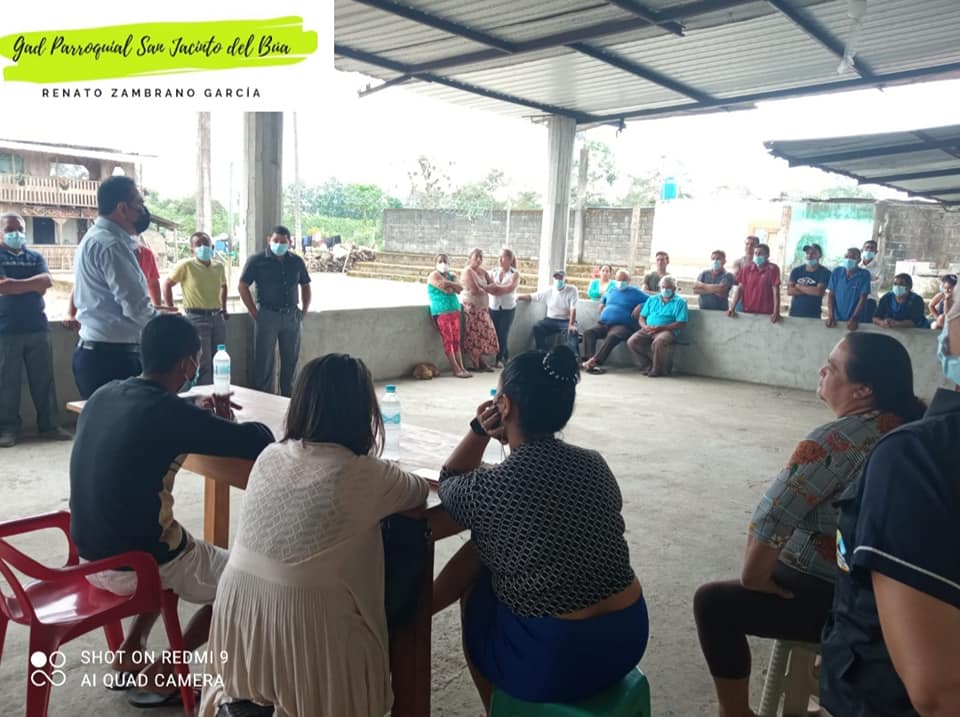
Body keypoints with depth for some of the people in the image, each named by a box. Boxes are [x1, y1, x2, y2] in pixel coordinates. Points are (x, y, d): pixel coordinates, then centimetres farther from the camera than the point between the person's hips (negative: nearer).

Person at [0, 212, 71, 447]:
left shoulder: (35, 257, 14)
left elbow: (45, 283, -3)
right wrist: (33, 282, -5)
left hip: (37, 328, 3)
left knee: (44, 380, 5)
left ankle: (49, 425, 11)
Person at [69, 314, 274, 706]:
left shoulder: (103, 395, 0)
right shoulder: (170, 411, -23)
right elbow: (259, 442, -19)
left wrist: (196, 416, 18)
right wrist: (224, 424, 2)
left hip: (90, 555, 8)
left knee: (183, 547, 33)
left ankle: (129, 654, 24)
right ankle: (160, 674, 16)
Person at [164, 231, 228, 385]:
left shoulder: (219, 267, 9)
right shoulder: (186, 265, -7)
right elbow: (167, 285, -2)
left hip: (217, 317, 6)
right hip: (197, 318, -6)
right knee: (203, 364, -6)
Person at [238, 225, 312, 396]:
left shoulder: (296, 262, 8)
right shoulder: (257, 260, -4)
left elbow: (305, 286, 19)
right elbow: (243, 286, -4)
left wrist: (304, 311, 9)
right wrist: (255, 313, -7)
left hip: (292, 316, 4)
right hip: (267, 316, -4)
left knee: (291, 360, 11)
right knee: (264, 361, 2)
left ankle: (288, 397, 23)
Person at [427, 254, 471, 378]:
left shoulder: (451, 275, 18)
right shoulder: (434, 275, -2)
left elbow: (460, 288, 0)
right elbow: (446, 288, -18)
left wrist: (448, 284, -10)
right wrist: (453, 285, -1)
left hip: (454, 310, 7)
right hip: (441, 311, -7)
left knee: (456, 341, 5)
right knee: (448, 341, -8)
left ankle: (461, 368, 5)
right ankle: (456, 370, -8)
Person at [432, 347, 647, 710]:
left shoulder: (491, 488, -18)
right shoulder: (595, 463, -3)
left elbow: (448, 483, 5)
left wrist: (478, 430, -2)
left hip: (555, 661, -5)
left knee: (473, 592, 26)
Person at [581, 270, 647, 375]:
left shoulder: (634, 292, 10)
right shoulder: (611, 291, 25)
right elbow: (602, 301, 41)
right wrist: (601, 311, 20)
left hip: (622, 325, -5)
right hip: (603, 323, 5)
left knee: (613, 336, -38)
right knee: (588, 332, -23)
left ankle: (594, 361, -47)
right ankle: (589, 360, -37)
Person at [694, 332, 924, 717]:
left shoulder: (836, 440, -27)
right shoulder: (914, 424, -2)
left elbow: (771, 517, -28)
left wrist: (752, 579, -14)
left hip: (840, 601, -9)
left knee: (713, 603, 1)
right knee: (778, 565, 32)